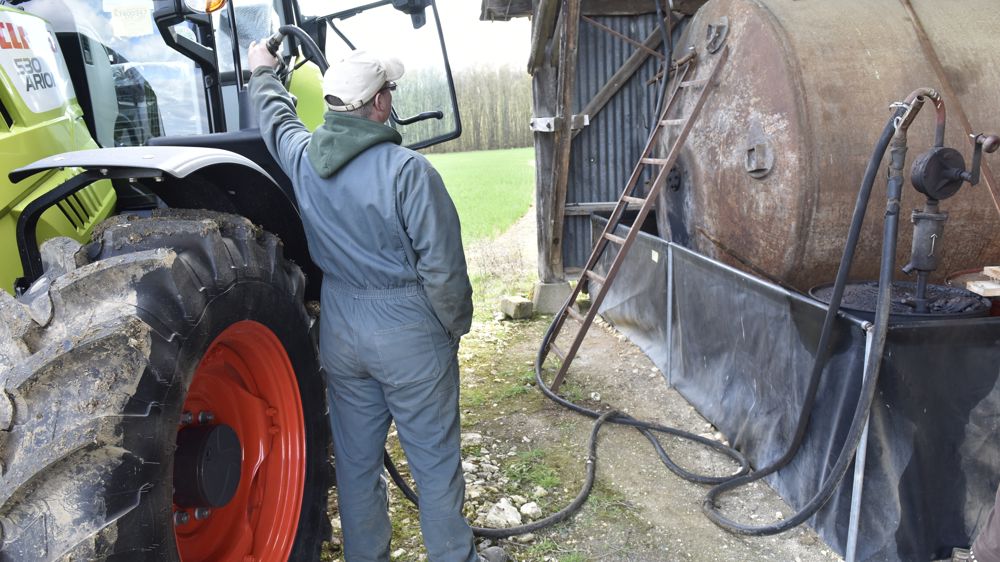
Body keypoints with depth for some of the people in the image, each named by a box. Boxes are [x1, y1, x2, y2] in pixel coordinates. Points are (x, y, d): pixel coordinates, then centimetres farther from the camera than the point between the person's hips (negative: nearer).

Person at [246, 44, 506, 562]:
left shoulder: (300, 156, -2)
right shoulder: (407, 170, -20)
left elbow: (275, 114, 22)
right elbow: (443, 267, -18)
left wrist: (263, 70, 42)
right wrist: (455, 327, -1)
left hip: (339, 329, 6)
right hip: (408, 331, -5)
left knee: (356, 457, 18)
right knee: (435, 458, 11)